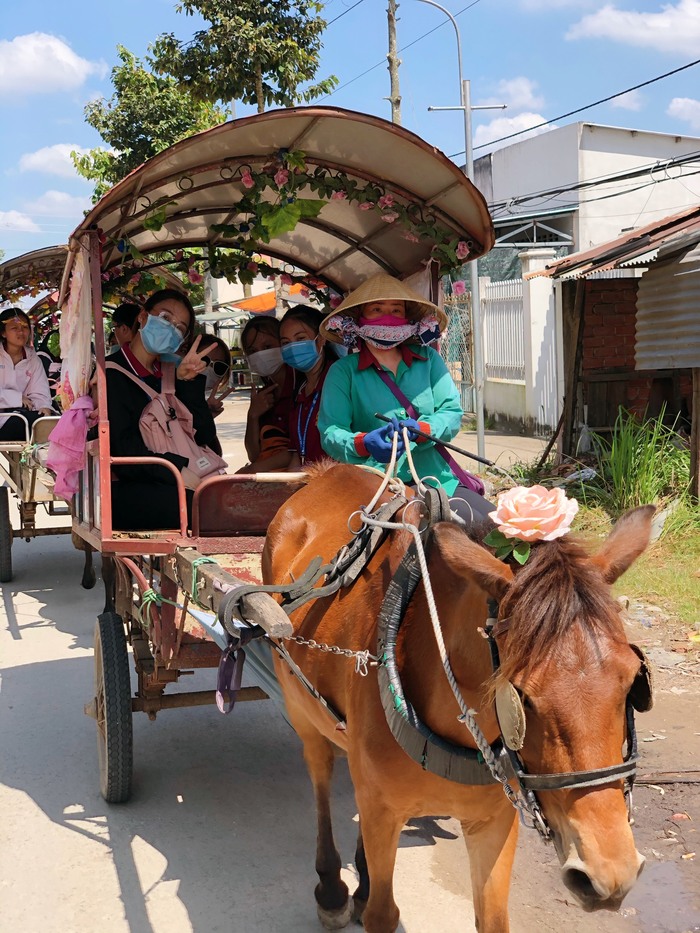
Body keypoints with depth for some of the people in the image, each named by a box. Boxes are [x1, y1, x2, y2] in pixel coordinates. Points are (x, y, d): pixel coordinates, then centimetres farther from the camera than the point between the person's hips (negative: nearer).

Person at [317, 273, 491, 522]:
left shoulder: (429, 359, 14)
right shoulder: (343, 372, 6)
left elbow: (452, 412, 4)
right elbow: (330, 432, -3)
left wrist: (419, 430, -18)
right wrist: (363, 443, -26)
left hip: (440, 478, 4)